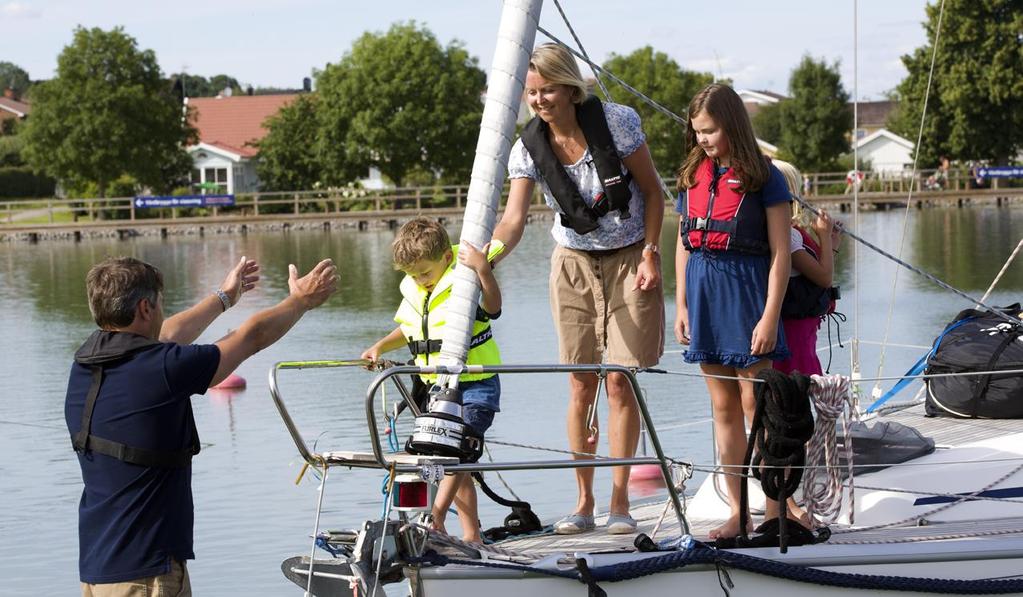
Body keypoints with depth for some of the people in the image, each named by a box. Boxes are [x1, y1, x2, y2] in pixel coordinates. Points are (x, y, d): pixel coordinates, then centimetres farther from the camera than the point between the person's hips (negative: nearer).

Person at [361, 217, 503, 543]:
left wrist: (483, 267, -44)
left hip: (475, 385, -8)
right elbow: (407, 331, 23)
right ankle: (472, 535, 14)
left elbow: (493, 306, -33)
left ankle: (434, 520, -25)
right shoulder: (412, 292, 7)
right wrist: (379, 347, 9)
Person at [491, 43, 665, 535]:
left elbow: (652, 190, -5)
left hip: (629, 261, -2)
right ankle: (583, 501, 9)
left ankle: (619, 500, 1)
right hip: (574, 266, 3)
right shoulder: (529, 148, -9)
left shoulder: (616, 122, -16)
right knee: (581, 387, 1)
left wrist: (650, 252, -12)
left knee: (620, 383, -6)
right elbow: (514, 218, -19)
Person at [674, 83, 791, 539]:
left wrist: (770, 317, -13)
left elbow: (780, 253, -7)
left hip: (747, 291, -5)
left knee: (754, 404, -5)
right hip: (704, 295, 5)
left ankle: (774, 511, 1)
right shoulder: (692, 176, 11)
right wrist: (682, 306, 10)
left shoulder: (763, 178, -5)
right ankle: (738, 512, 13)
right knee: (723, 407, 8)